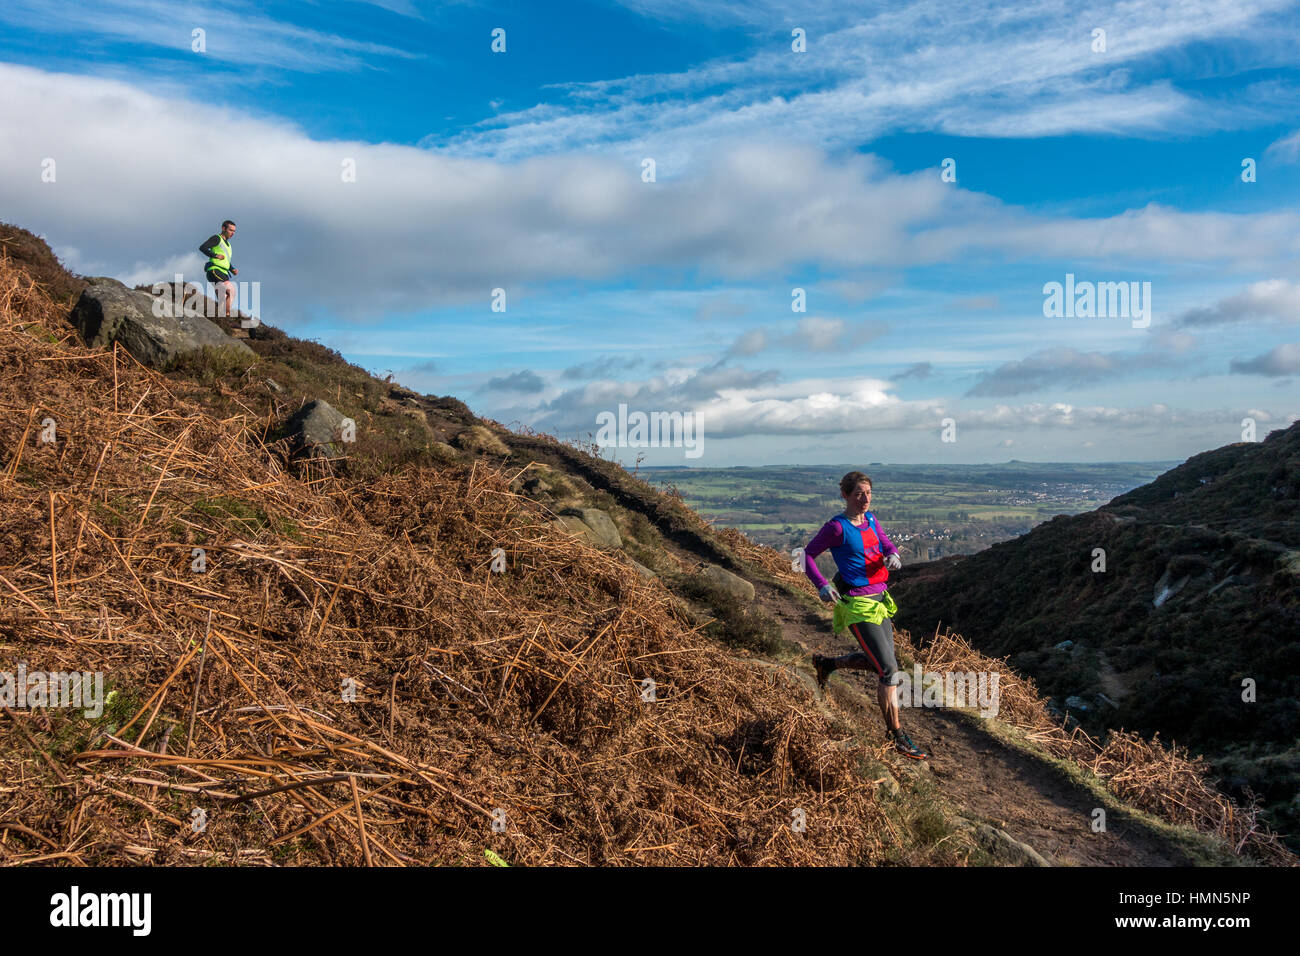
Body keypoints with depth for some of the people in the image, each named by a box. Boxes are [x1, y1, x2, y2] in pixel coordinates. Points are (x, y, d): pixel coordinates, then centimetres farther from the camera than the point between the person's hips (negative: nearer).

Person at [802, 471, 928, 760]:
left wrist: (893, 557, -8)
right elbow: (808, 554, -6)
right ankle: (898, 737, 0)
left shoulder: (871, 520, 8)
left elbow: (888, 545, 16)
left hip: (879, 601, 8)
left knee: (878, 662, 19)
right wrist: (822, 585, -17)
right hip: (858, 605, -8)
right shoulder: (837, 527, -12)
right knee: (889, 670, -10)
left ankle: (826, 664, 40)